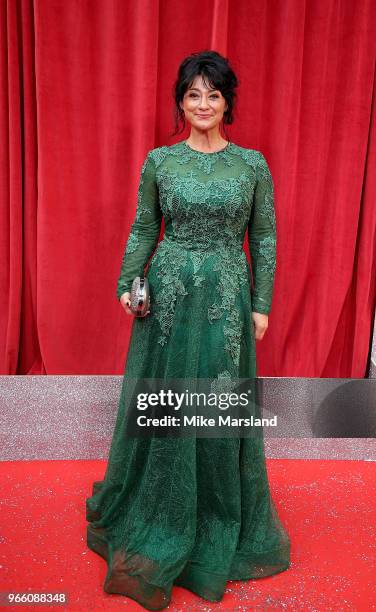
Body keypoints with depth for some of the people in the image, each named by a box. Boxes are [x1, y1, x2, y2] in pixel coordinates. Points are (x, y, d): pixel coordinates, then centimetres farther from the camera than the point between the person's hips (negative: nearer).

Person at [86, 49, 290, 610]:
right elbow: (143, 229, 7)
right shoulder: (159, 160, 3)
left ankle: (222, 518, 34)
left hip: (227, 296, 0)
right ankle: (157, 514, 34)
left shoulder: (253, 163, 2)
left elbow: (264, 238, 4)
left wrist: (261, 304, 1)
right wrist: (128, 283, -6)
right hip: (169, 292, 1)